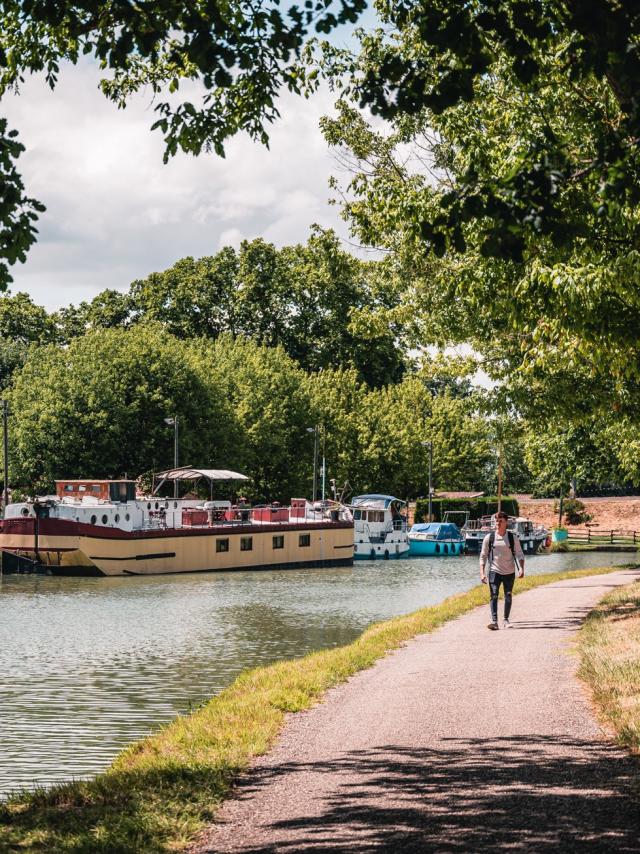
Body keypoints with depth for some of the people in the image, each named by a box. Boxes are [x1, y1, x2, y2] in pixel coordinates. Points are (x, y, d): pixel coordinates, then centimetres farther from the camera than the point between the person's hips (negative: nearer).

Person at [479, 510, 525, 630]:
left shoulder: (513, 537, 0)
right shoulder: (489, 538, -2)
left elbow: (520, 554, 2)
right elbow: (483, 556, 2)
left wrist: (521, 568, -14)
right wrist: (482, 573, -7)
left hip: (509, 572, 2)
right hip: (494, 571, -2)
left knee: (508, 596, 10)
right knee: (494, 595, -15)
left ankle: (506, 620, 25)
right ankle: (494, 621, -23)